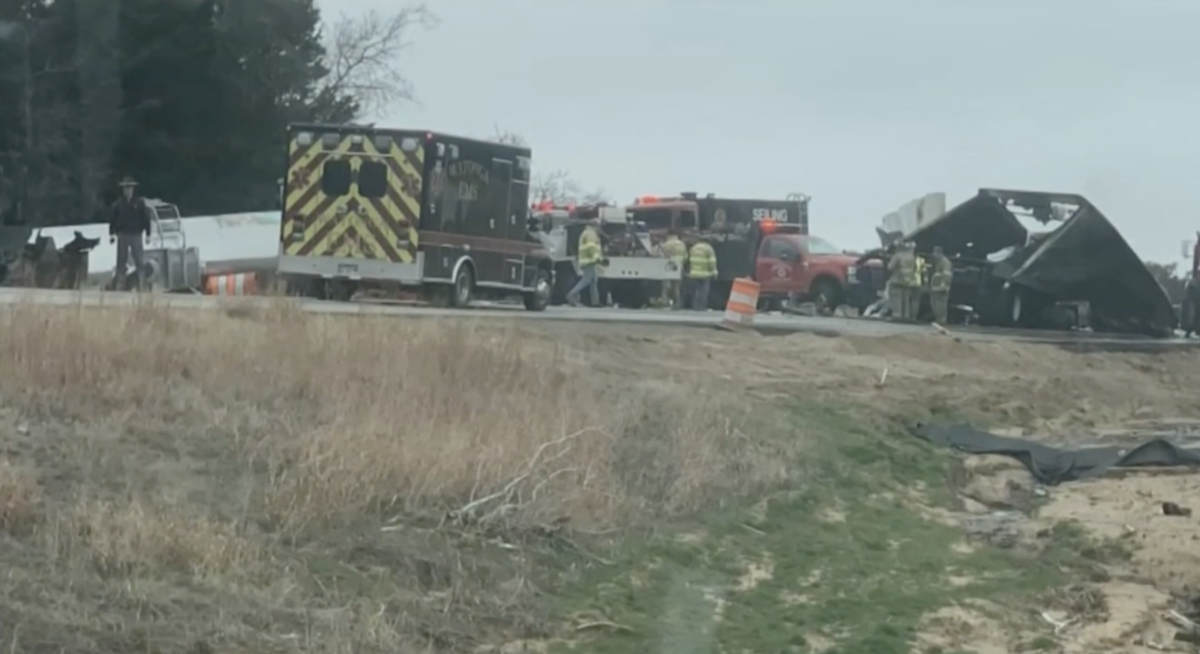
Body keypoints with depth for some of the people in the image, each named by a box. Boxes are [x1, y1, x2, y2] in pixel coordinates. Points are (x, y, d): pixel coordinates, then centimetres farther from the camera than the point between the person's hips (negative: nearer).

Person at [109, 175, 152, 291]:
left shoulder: (140, 203, -1)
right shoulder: (118, 203, 3)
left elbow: (146, 219, 0)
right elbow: (112, 219, 5)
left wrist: (147, 234, -2)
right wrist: (111, 233, -1)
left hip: (136, 235, -1)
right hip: (122, 235, 1)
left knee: (139, 260, -2)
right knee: (121, 261, 4)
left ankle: (141, 285, 2)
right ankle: (119, 284, 8)